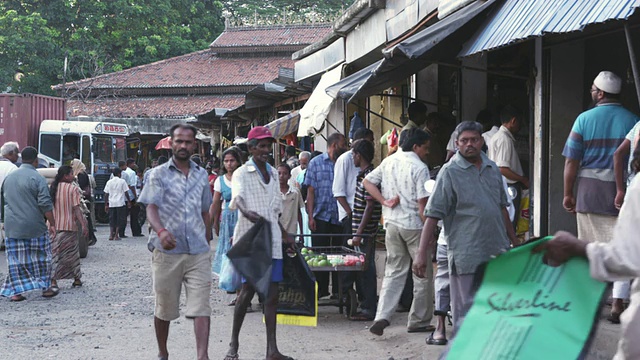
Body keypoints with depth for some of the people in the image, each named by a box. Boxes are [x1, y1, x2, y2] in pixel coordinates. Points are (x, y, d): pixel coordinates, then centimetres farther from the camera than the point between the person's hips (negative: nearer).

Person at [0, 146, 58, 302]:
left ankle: (15, 291, 6)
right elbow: (45, 205, -15)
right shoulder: (37, 178, -11)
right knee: (41, 258, 9)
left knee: (15, 260, 6)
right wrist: (52, 223, -9)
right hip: (34, 227, -5)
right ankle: (46, 287, 16)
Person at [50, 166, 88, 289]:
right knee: (72, 253, 7)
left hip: (54, 226, 4)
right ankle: (77, 279, 16)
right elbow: (76, 209, -13)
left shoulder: (53, 188, 6)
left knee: (54, 252, 5)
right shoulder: (73, 189, -9)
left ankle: (53, 280, -4)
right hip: (69, 226, -4)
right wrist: (83, 225, -11)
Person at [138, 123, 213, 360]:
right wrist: (161, 231, -30)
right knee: (164, 307, 9)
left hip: (198, 252, 2)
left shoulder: (201, 175, 13)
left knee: (201, 306, -9)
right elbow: (151, 208, -11)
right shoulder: (159, 174, 1)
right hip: (167, 252, -2)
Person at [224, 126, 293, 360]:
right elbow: (237, 197, -23)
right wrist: (247, 212, -43)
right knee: (248, 289, -5)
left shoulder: (273, 173, 17)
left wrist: (284, 234, 25)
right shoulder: (242, 173, -2)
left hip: (272, 237, 6)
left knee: (272, 293, 2)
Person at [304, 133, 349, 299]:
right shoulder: (316, 163, 4)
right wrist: (310, 216, -6)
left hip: (340, 217, 1)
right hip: (321, 216, -1)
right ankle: (320, 290, 11)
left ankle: (338, 291, 11)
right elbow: (311, 191, 2)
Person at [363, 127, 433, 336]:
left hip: (391, 224, 6)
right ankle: (419, 321, 14)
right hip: (414, 225, -6)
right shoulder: (420, 168, -12)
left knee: (394, 272, 10)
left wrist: (385, 201, 3)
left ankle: (382, 317, -6)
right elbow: (422, 205, -15)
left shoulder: (388, 162, 8)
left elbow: (367, 182, 11)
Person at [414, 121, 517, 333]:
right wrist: (422, 252, -18)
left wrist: (514, 242, 24)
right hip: (466, 255, -6)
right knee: (466, 310, -3)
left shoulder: (493, 169, 13)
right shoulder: (450, 172, -6)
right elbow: (433, 214, -10)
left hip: (497, 252, 6)